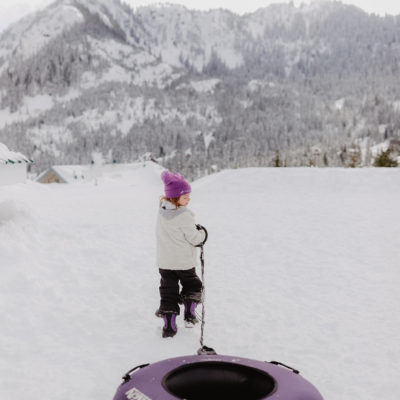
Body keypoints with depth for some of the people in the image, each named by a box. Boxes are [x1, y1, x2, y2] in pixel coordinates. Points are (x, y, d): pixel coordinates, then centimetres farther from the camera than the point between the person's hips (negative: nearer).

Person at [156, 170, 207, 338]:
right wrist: (202, 233, 4)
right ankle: (189, 315, 20)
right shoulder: (184, 215, -23)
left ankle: (169, 326, 9)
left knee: (168, 291, 10)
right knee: (192, 285, 20)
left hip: (164, 262, 5)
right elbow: (194, 238, -19)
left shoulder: (161, 211, 1)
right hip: (184, 261, -5)